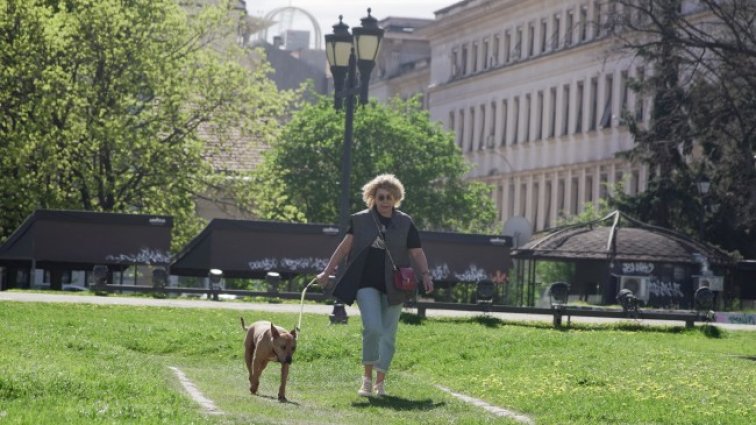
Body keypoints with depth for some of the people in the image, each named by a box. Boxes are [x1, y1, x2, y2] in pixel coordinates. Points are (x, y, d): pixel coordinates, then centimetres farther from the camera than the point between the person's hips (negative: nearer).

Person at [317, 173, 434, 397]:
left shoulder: (405, 223, 4)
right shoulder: (361, 219, 2)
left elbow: (417, 252, 5)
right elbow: (345, 246, 4)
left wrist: (425, 275, -9)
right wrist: (327, 272, 1)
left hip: (393, 287, 2)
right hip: (367, 284, -2)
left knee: (388, 335, 5)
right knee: (373, 328, -17)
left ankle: (380, 383, 17)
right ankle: (367, 377, -1)